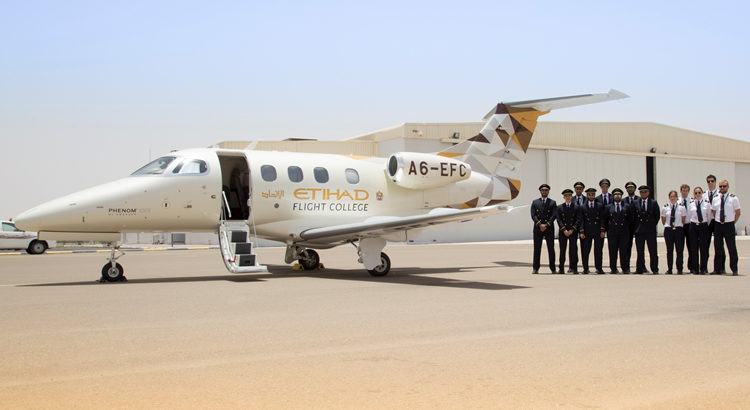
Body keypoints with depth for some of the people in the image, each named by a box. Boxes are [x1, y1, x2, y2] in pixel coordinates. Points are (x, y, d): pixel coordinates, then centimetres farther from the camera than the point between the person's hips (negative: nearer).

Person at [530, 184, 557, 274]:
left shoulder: (552, 203, 8)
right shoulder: (535, 202, 11)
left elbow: (553, 216, -2)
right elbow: (533, 215, 1)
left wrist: (546, 225, -13)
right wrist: (540, 224, -12)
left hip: (549, 228, -1)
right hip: (537, 228, 1)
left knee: (551, 249, 0)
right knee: (537, 249, 1)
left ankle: (553, 268, 3)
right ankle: (536, 268, 4)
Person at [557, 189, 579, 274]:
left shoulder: (576, 207, 6)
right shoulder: (560, 207, 8)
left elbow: (578, 220, 0)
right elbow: (559, 220, 1)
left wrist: (572, 230, -10)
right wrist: (564, 230, -10)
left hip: (573, 231, -1)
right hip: (562, 231, 1)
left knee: (573, 249, -4)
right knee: (562, 250, 0)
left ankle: (573, 268, -1)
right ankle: (561, 268, 3)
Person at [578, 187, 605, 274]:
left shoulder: (600, 206, 8)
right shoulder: (582, 207, 6)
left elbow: (602, 219, 4)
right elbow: (580, 220, 2)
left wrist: (602, 230, -4)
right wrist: (582, 231, -7)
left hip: (598, 231, 0)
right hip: (587, 231, 0)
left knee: (598, 250, 0)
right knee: (585, 251, -1)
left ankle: (599, 268, 4)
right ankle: (585, 268, 4)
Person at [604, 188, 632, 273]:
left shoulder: (627, 207, 8)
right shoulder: (608, 207, 7)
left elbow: (630, 219, 9)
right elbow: (605, 220, 8)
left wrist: (627, 228, 5)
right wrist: (607, 229, 3)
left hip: (624, 232, 0)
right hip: (612, 232, 0)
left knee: (624, 250, -3)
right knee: (613, 251, 0)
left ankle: (625, 268, 1)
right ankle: (613, 269, 5)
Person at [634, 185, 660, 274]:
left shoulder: (654, 202, 4)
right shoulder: (636, 203, 5)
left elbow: (657, 215, 5)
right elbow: (633, 216, 8)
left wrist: (652, 225, 2)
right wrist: (636, 226, 2)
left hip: (651, 230, -1)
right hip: (639, 230, 1)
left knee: (653, 251, 0)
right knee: (640, 251, 3)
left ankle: (655, 269, 5)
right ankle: (640, 269, 7)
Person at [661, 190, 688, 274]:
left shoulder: (681, 207, -1)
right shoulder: (665, 207, 2)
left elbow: (683, 219, 5)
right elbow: (663, 220, 11)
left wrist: (679, 226, 2)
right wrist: (667, 225, 7)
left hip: (679, 229, -1)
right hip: (668, 229, 1)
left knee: (679, 250, -1)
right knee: (669, 250, 4)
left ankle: (679, 269, 6)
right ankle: (669, 269, 8)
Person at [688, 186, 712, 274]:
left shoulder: (707, 204, 1)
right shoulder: (690, 204, 3)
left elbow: (709, 217, 7)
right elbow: (688, 217, 10)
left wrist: (707, 225, 6)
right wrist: (693, 222, 6)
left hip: (704, 226, -1)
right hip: (693, 226, 1)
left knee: (704, 247, -2)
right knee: (694, 248, 2)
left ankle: (703, 269, 4)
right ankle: (695, 268, 8)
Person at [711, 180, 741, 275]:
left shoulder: (733, 198, -5)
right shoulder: (715, 199, 6)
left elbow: (738, 212, 1)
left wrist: (732, 222, 0)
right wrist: (716, 221, 8)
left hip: (729, 225, -4)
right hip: (718, 225, 4)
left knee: (732, 248, -1)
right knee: (718, 248, 7)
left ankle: (734, 270, 7)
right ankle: (718, 269, 14)